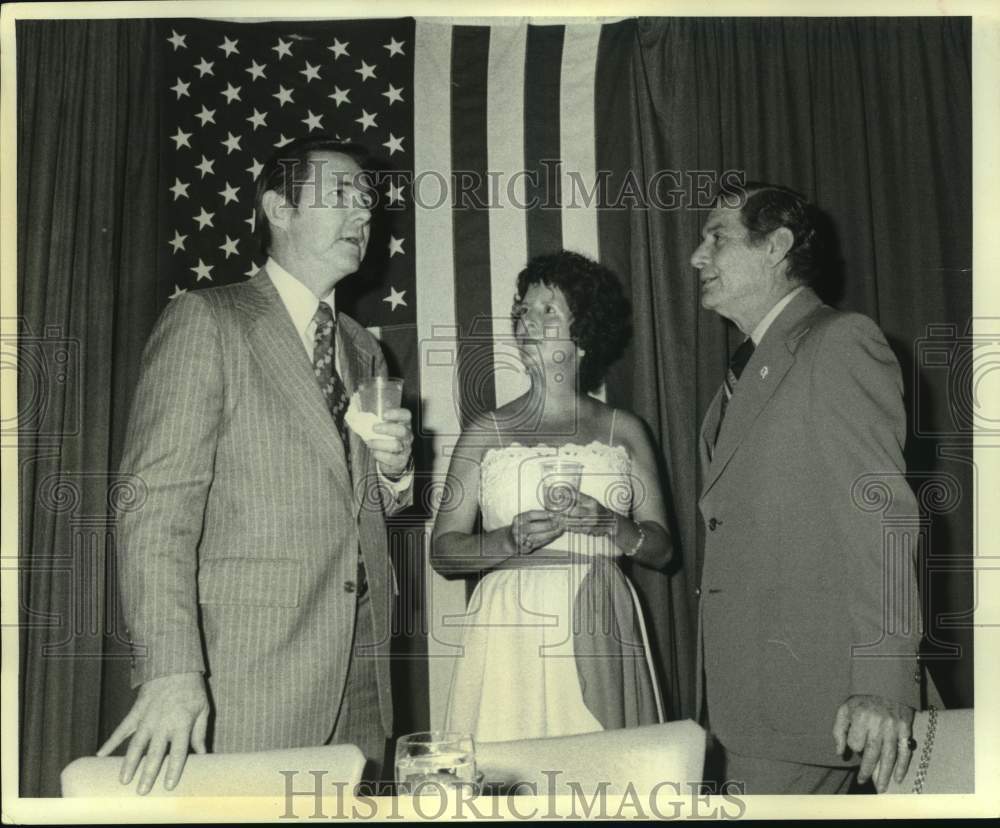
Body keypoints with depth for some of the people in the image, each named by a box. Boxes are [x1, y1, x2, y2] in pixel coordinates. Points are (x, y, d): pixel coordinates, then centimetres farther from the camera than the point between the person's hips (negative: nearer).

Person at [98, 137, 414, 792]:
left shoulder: (364, 350, 17)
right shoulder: (206, 320, -3)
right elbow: (158, 502, -13)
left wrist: (394, 469, 1)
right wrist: (172, 671, -23)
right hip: (249, 675, -6)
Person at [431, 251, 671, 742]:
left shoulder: (623, 431, 9)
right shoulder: (487, 432, 6)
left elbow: (661, 549, 7)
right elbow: (442, 552, 2)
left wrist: (608, 524, -11)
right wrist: (509, 540, -14)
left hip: (600, 633, 1)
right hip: (512, 636, -1)